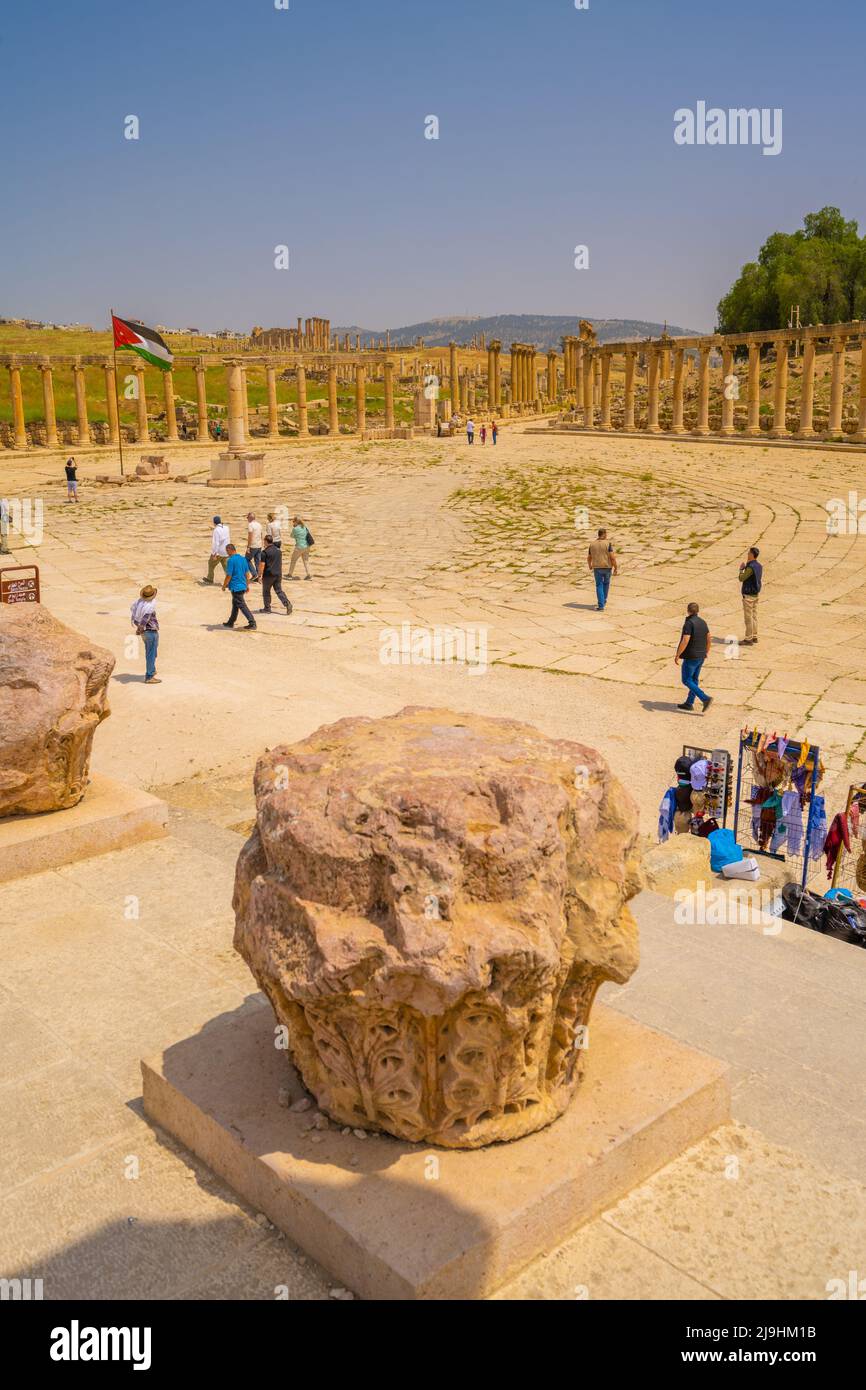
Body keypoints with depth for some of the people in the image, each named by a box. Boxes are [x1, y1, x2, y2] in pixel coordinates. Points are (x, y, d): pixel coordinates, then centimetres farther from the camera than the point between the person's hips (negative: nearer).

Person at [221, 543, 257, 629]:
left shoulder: (231, 560, -15)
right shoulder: (243, 558, 7)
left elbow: (229, 576, -17)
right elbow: (247, 574, 12)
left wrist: (224, 585, -4)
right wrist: (247, 585, 20)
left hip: (235, 587, -8)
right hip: (243, 586, 8)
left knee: (242, 605, -5)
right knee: (235, 604, 19)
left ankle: (252, 622, -11)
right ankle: (231, 622, 29)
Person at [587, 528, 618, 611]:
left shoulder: (592, 544, 1)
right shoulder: (608, 543, -9)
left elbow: (589, 558, 9)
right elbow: (612, 557, -16)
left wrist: (590, 565, 29)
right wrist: (615, 568, -5)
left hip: (597, 568, 1)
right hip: (607, 567, -1)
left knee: (599, 586, 4)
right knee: (606, 583, 24)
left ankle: (601, 606, -7)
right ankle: (603, 601, 37)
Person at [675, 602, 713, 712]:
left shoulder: (689, 623, -20)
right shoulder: (702, 622, 5)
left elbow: (685, 641, -26)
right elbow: (709, 639, 14)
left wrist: (677, 655, -19)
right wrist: (707, 652, 28)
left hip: (691, 657, -8)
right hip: (701, 657, 8)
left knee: (687, 681, -1)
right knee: (694, 679, 16)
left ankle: (705, 699, -12)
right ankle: (689, 703, 22)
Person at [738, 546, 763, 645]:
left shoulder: (750, 567, -22)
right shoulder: (759, 565, 7)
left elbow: (741, 578, -21)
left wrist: (741, 569, -5)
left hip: (748, 595, -9)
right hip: (756, 594, 9)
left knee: (748, 617, -4)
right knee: (754, 616, 15)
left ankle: (748, 639, -1)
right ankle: (754, 636, 21)